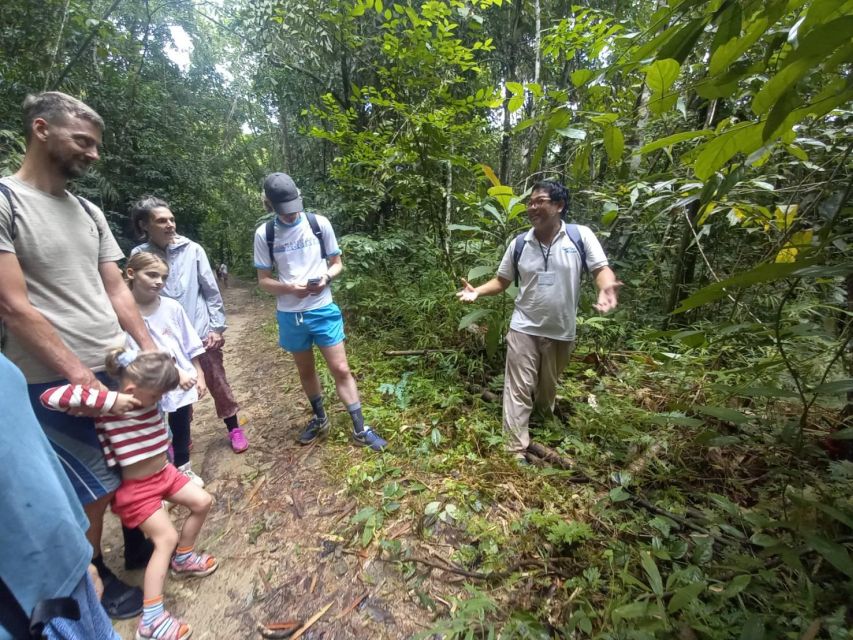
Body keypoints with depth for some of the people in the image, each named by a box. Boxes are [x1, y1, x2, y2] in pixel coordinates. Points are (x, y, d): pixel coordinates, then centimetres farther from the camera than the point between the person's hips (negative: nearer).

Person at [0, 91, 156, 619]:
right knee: (89, 492, 10)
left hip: (121, 369, 6)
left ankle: (138, 546, 42)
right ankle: (97, 581, 35)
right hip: (59, 384, -6)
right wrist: (81, 377, -17)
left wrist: (150, 351, 1)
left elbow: (116, 289, 9)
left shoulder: (91, 212, 10)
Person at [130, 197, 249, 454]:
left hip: (202, 332, -1)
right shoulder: (139, 255, -4)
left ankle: (234, 429, 27)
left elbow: (211, 290, -2)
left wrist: (217, 326, -5)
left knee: (218, 383, 10)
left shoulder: (192, 249, -6)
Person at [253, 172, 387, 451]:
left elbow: (337, 263, 5)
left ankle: (360, 429, 11)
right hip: (290, 315, 2)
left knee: (341, 369, -2)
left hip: (323, 310, -2)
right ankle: (320, 419, 38)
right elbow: (263, 280, 2)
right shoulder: (264, 234, -1)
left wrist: (325, 277, -18)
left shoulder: (319, 224, -3)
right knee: (305, 370, 17)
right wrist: (289, 287, -18)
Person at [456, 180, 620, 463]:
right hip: (524, 329, 0)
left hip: (561, 332, 0)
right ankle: (516, 452, 10)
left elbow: (601, 269, -7)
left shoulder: (581, 236, -6)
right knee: (519, 390, 0)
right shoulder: (519, 244, 0)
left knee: (548, 387, 21)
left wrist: (606, 289, -31)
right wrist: (477, 290, -13)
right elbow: (501, 281, 5)